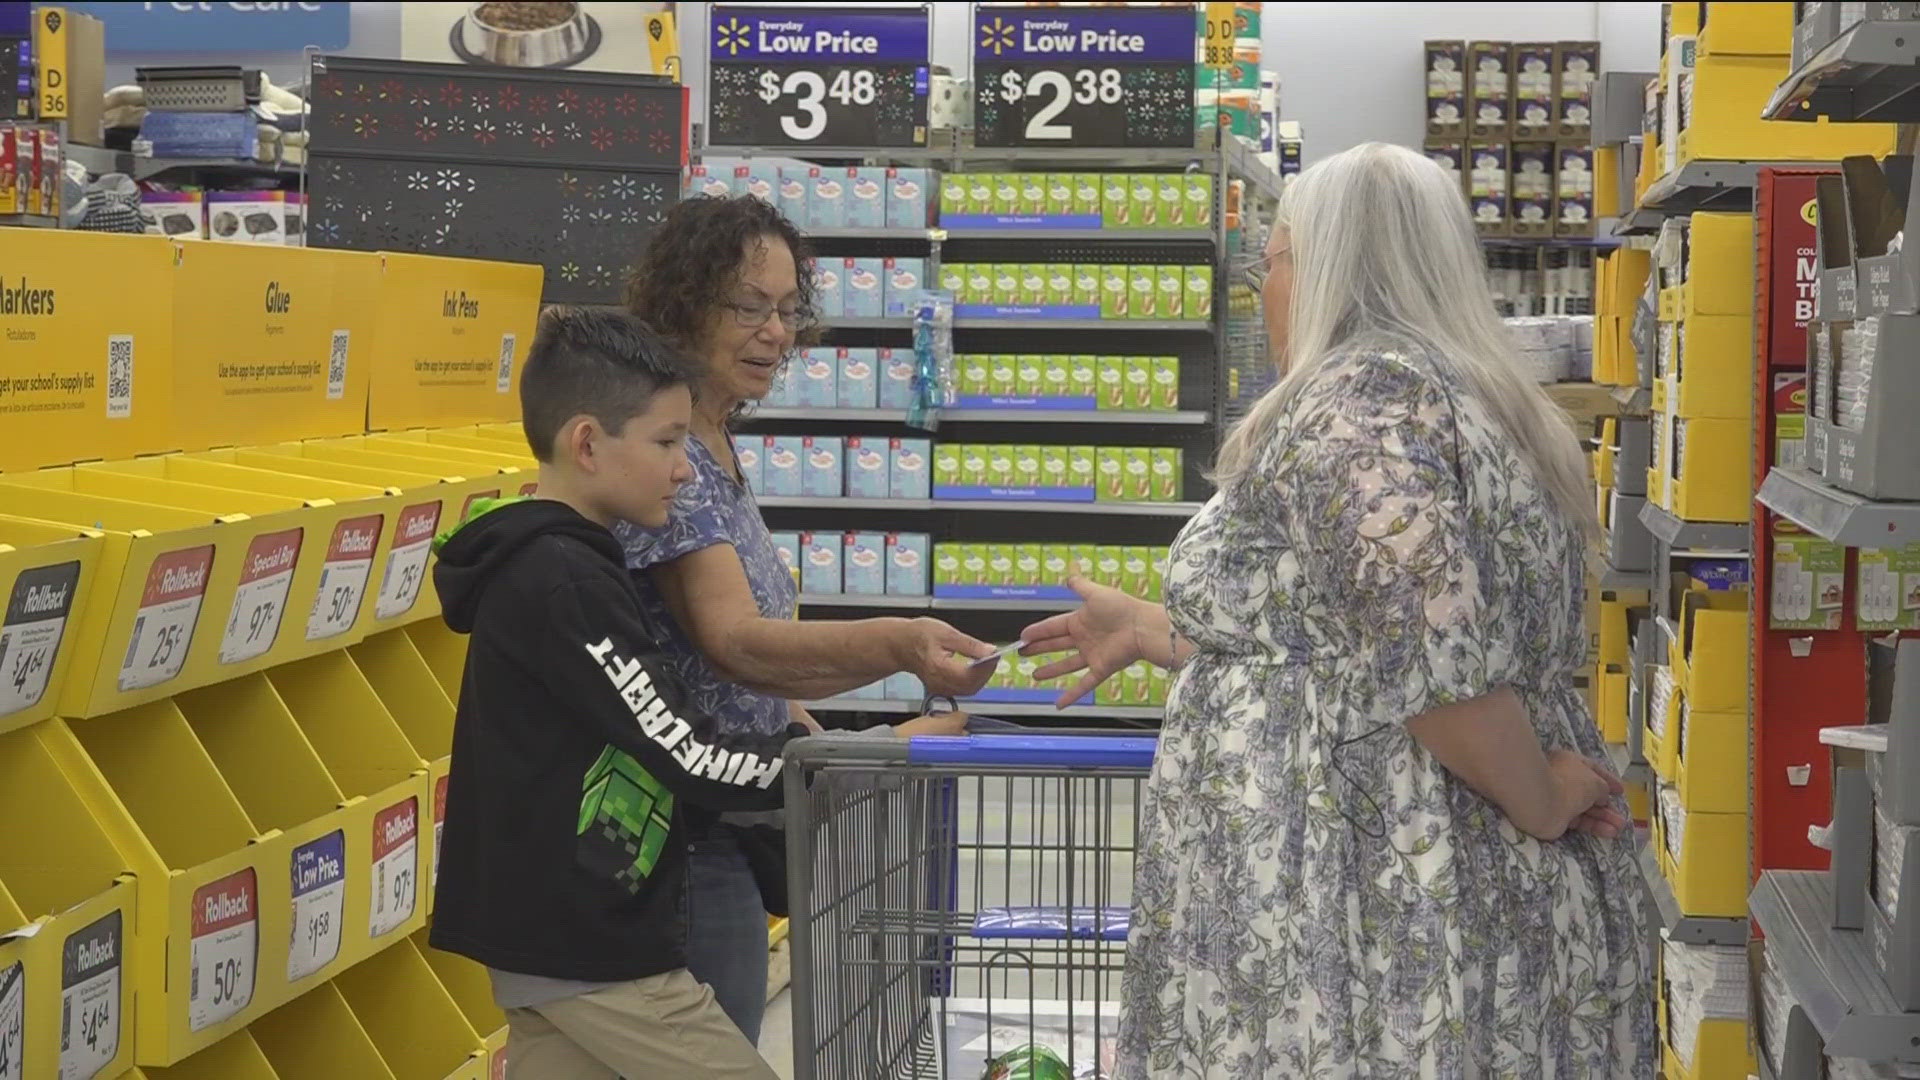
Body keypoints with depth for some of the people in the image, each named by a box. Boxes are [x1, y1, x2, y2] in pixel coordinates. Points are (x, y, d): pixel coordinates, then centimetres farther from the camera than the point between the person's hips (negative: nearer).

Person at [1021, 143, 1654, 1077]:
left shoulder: (1360, 402, -14)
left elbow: (1428, 649, -27)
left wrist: (1539, 802, -14)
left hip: (1377, 923, -9)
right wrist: (1147, 631, 29)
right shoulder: (1468, 400, 16)